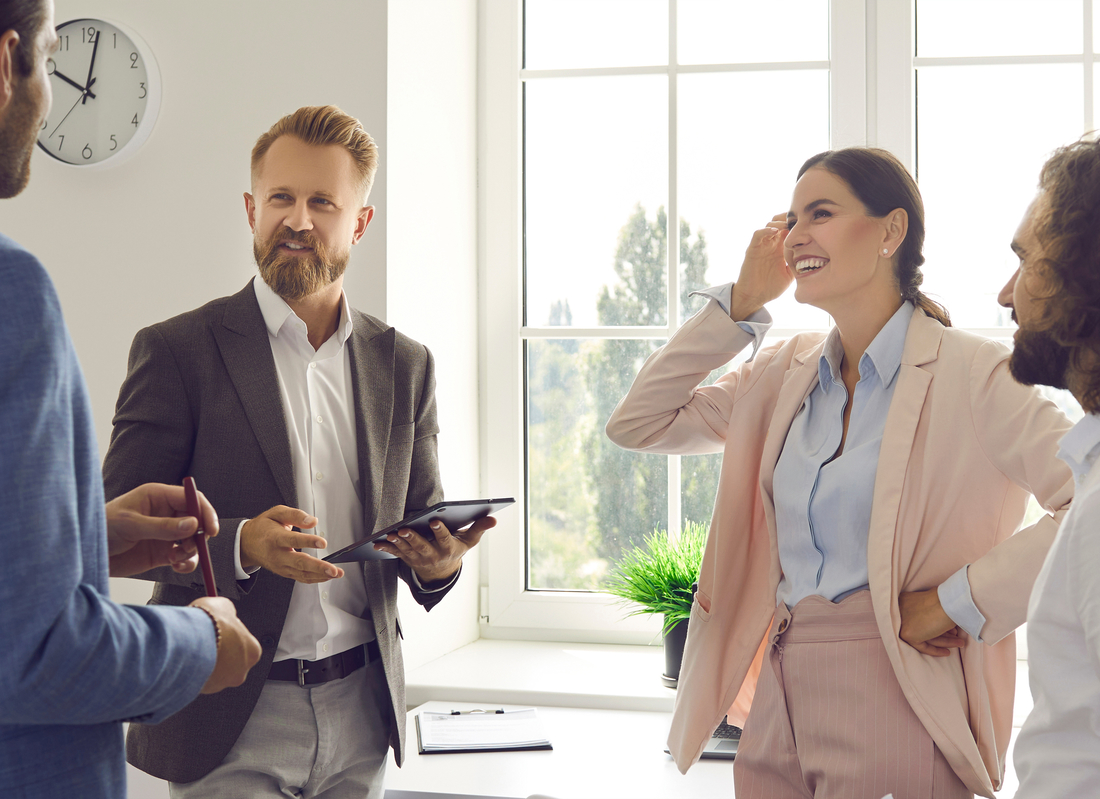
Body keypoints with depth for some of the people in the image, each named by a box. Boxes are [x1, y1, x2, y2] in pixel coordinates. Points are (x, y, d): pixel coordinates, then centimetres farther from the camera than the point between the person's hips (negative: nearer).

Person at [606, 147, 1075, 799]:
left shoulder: (971, 374, -10)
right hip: (777, 708, 6)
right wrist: (741, 301, 3)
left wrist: (957, 600, -16)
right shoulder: (786, 375, 9)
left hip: (893, 708, -6)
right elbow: (637, 424, 7)